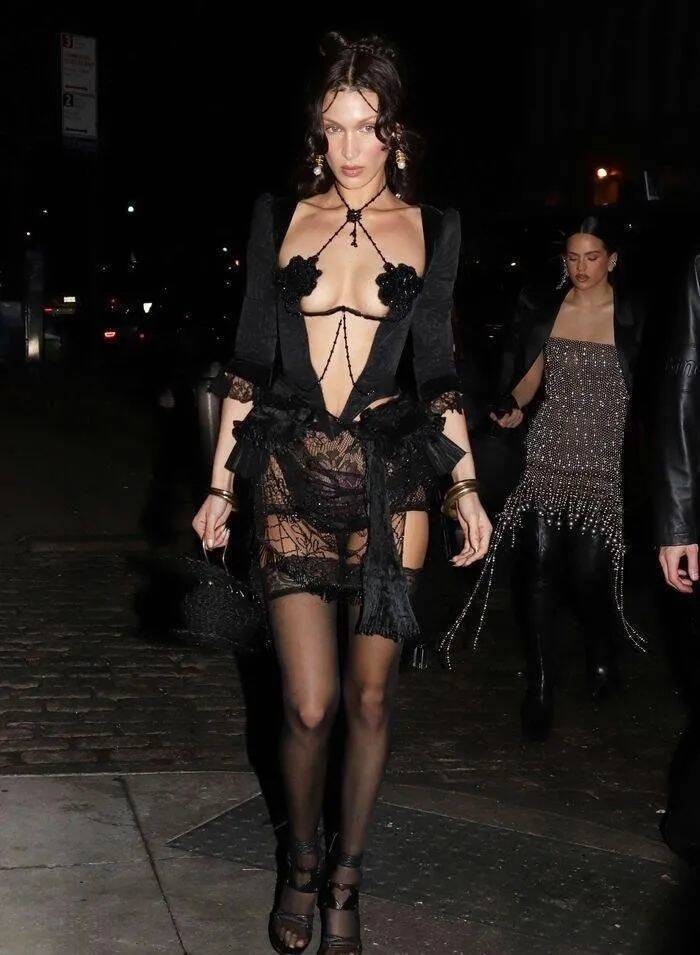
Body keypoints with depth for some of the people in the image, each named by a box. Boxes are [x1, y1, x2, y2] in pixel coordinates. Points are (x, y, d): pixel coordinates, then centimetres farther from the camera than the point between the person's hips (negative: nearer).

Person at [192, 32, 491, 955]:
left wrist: (466, 487, 4)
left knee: (370, 696, 5)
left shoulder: (432, 228, 5)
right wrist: (221, 481, 5)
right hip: (293, 474, 0)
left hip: (390, 473, 1)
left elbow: (438, 369, 9)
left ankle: (345, 879, 25)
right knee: (310, 704, -4)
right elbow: (249, 359, 7)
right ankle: (302, 865, 23)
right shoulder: (277, 217, 5)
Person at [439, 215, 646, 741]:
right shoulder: (545, 307, 8)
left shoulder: (632, 319, 0)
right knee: (537, 567, -6)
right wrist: (513, 407, -4)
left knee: (588, 573, -6)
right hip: (548, 454, 2)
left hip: (604, 461, -2)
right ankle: (541, 686, 7)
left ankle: (602, 649, 28)